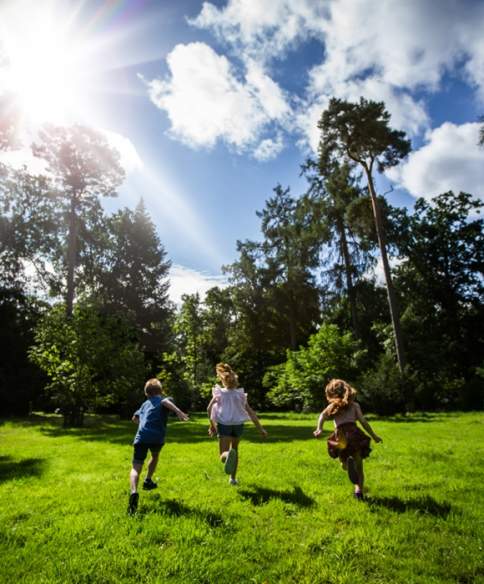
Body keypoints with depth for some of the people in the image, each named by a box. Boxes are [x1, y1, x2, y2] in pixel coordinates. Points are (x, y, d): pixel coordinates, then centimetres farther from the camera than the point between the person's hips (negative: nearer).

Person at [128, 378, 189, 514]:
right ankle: (148, 481, 40)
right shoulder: (163, 399, 12)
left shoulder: (145, 403, 27)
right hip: (157, 437, -2)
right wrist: (178, 411, -28)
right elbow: (165, 401, -14)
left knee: (136, 467, -5)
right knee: (155, 456, 32)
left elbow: (135, 418, 33)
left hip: (141, 437, 2)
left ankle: (133, 492, -31)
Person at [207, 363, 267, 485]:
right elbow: (251, 412, 1)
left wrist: (212, 424, 10)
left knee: (224, 455, -4)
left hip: (224, 424, -2)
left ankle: (229, 455, -42)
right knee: (235, 449, 27)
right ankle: (233, 478, 29)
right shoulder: (241, 394, 6)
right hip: (238, 424, 2)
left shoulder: (219, 393, 4)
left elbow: (209, 409, -4)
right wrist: (260, 428, 3)